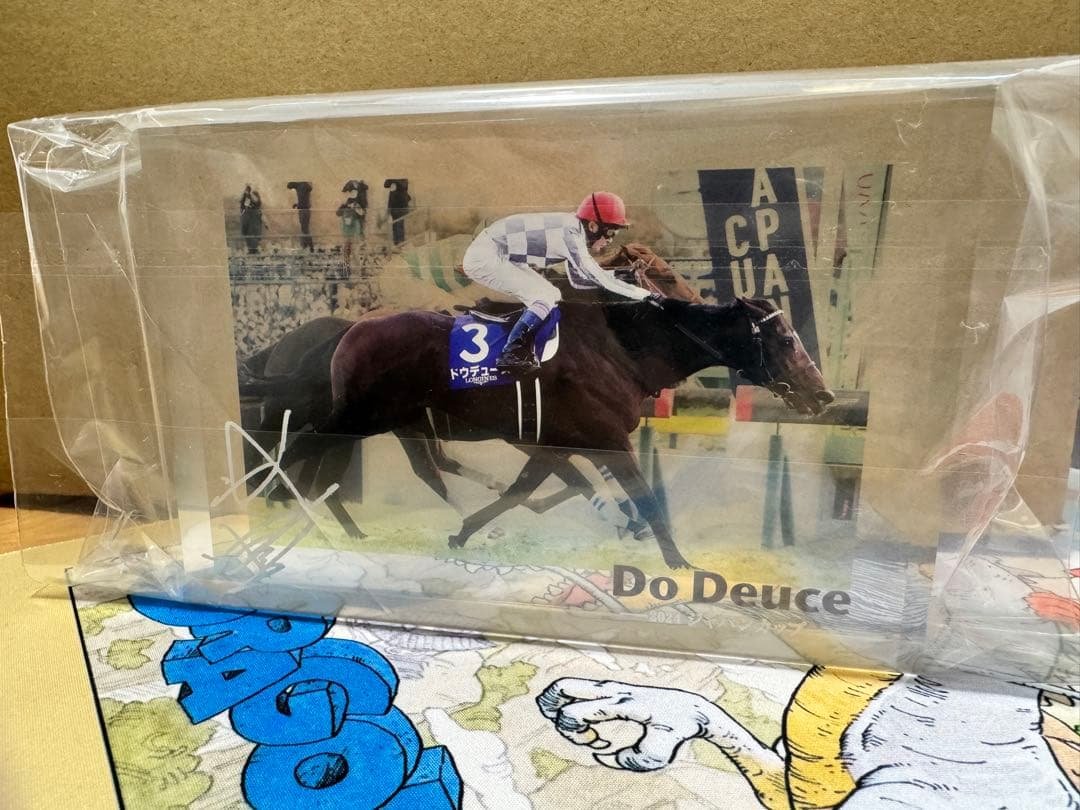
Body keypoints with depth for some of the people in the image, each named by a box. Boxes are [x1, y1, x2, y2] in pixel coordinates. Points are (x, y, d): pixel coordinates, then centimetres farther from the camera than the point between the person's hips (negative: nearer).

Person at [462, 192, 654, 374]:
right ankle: (509, 354, -17)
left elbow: (579, 280, 13)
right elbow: (596, 276, -24)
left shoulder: (575, 231, 7)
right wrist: (643, 294, -21)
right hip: (485, 257, -10)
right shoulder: (569, 233, -22)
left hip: (501, 257, 10)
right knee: (547, 297, -16)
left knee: (552, 295, 12)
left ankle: (524, 352, 15)